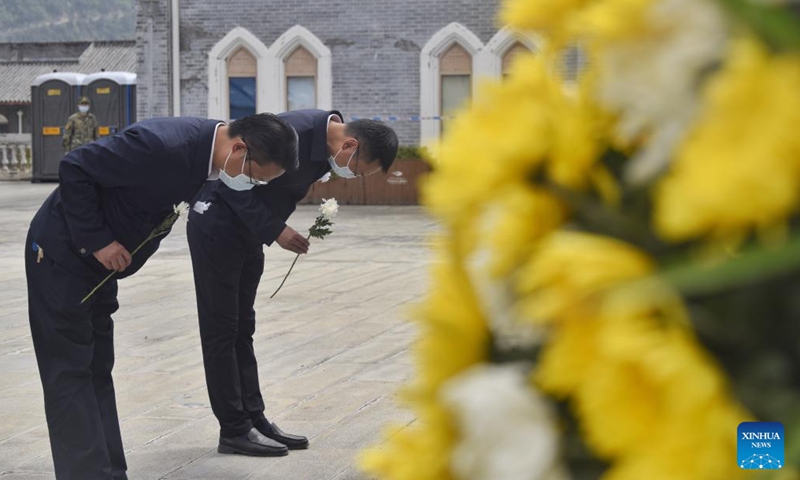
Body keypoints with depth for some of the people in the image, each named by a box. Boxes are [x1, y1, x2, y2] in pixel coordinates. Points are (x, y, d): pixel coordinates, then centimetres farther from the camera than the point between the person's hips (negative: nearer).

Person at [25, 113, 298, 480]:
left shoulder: (204, 147, -5)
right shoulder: (163, 145, -31)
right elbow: (74, 168, -26)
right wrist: (96, 241, -23)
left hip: (98, 259, 9)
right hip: (64, 253, -9)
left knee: (97, 371, 10)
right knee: (71, 374, -6)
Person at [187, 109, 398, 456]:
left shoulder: (323, 144, -1)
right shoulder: (294, 133, -29)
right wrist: (276, 230, -23)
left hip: (246, 234, 9)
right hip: (217, 229, -9)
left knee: (242, 329, 12)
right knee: (222, 330, -2)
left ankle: (253, 418, 17)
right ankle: (234, 430, 3)